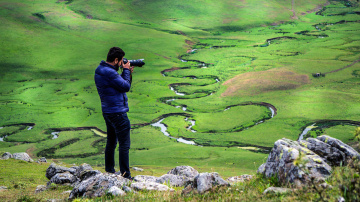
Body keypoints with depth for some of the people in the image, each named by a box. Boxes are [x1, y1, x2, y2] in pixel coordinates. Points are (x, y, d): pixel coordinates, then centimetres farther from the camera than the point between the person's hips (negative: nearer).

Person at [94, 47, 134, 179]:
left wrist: (127, 73, 5)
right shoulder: (109, 73, -23)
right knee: (124, 144, -4)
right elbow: (126, 87, -15)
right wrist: (126, 70, -5)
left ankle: (109, 171, 29)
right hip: (118, 112, -10)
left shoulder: (100, 70, 10)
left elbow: (119, 83, 16)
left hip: (107, 112, 10)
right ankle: (125, 175, -2)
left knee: (111, 142, 20)